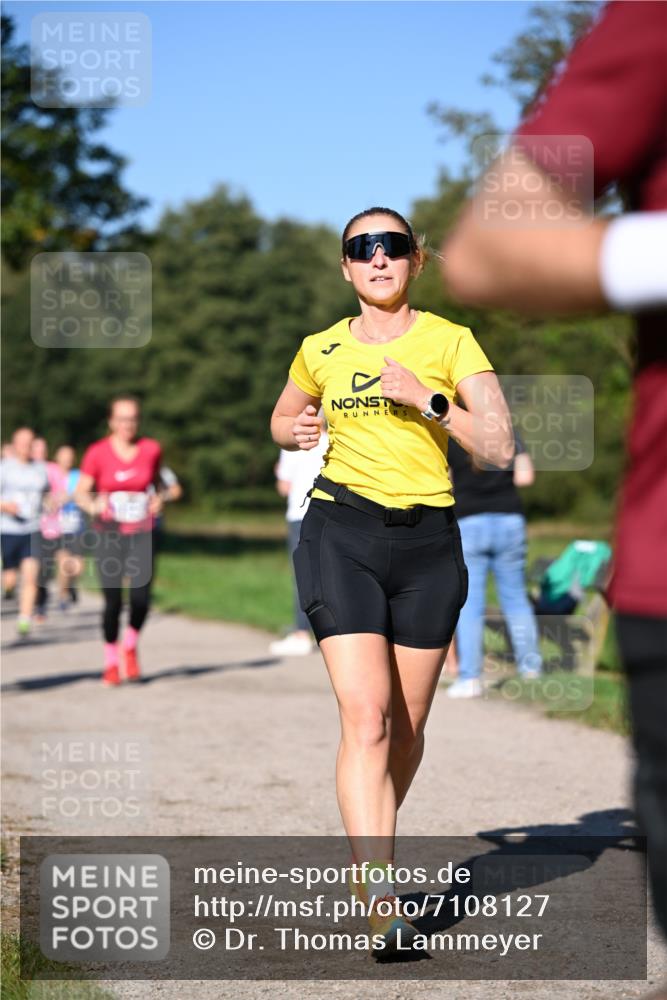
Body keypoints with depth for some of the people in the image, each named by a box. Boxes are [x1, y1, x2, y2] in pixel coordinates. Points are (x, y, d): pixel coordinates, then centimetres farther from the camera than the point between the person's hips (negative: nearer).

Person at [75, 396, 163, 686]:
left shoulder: (151, 449, 2)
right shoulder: (98, 453, -4)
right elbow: (80, 492, 2)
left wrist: (158, 500, 2)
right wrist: (93, 505, -18)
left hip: (142, 534, 1)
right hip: (109, 534, -1)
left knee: (141, 599, -11)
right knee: (113, 602, -3)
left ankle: (130, 646, 20)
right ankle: (111, 660, 19)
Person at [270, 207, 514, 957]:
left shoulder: (450, 342, 2)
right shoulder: (320, 351, 8)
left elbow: (500, 446, -7)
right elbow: (282, 420, 27)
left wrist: (424, 397, -17)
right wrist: (297, 432, 4)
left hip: (427, 540, 1)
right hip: (341, 534, 0)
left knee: (406, 724, 8)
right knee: (365, 716, -15)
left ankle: (369, 856, 35)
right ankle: (380, 902, -21)